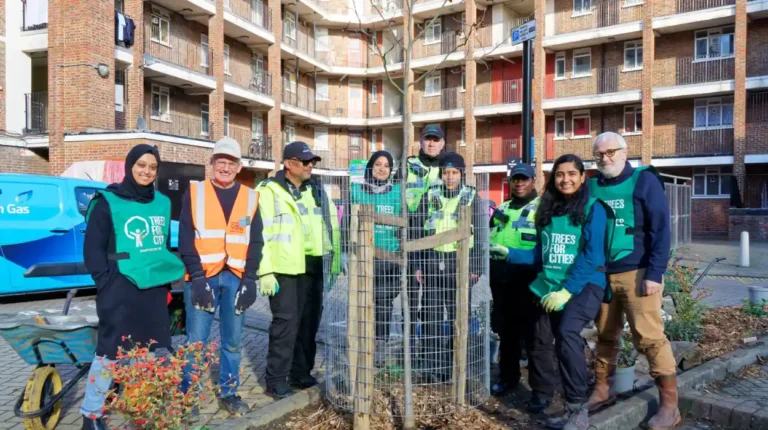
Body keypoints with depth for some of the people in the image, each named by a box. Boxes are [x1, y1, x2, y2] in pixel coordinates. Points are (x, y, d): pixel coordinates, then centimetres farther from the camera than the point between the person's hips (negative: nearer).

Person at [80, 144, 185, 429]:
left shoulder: (162, 203, 12)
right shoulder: (108, 201, -4)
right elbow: (93, 249, -4)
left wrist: (167, 278, 12)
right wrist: (107, 283, -10)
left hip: (155, 288, 5)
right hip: (121, 290, -5)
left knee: (157, 350, 12)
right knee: (110, 350, -1)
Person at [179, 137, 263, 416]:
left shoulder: (250, 198, 10)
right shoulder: (194, 193, 4)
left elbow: (256, 242, 7)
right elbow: (186, 238, -2)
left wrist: (249, 279, -2)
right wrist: (197, 277, -11)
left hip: (236, 278, 2)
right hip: (202, 277, -2)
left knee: (232, 340, 9)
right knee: (195, 340, 1)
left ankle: (229, 393, 23)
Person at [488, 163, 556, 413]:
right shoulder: (501, 210, 16)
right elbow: (488, 240, 23)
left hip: (529, 283, -6)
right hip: (501, 282, 6)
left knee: (536, 337, -1)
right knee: (506, 332, 17)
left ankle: (542, 390, 10)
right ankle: (508, 377, 33)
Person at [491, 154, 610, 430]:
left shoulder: (593, 208, -5)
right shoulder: (547, 210, 12)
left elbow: (592, 255, -14)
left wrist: (568, 290, -20)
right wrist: (509, 253, 4)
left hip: (585, 284, -6)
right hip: (554, 287, 6)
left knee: (567, 332, -28)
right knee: (563, 345, 10)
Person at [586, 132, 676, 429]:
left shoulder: (644, 180, -3)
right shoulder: (592, 187, 9)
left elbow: (660, 229, -7)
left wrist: (655, 273, -14)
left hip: (637, 272, -4)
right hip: (600, 274, 5)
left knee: (649, 337, -4)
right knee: (605, 336, 12)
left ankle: (669, 404, 7)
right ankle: (601, 391, 25)